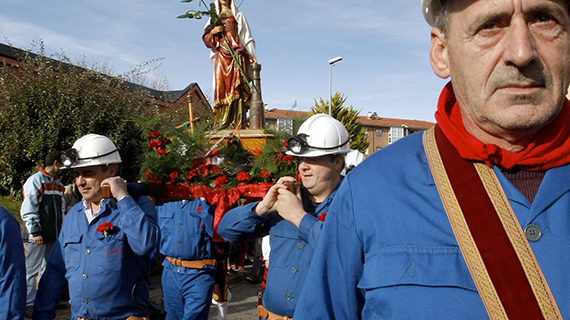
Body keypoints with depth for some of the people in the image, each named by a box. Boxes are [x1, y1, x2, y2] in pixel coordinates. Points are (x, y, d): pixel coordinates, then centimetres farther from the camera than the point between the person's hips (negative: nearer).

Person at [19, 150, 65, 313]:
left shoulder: (58, 184, 17)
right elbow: (28, 210, -14)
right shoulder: (35, 180, -8)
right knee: (32, 269, -1)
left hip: (54, 235, 8)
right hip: (39, 236, -8)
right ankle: (29, 304, 5)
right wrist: (35, 232, -17)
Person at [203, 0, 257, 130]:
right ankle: (221, 125, -11)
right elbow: (206, 39, 16)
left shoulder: (238, 15, 17)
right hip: (221, 57, 2)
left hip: (236, 56, -2)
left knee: (236, 88, -13)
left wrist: (251, 55, -3)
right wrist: (212, 32, -6)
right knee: (221, 88, -8)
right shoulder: (214, 18, 22)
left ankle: (238, 124, -18)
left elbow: (247, 37, 10)